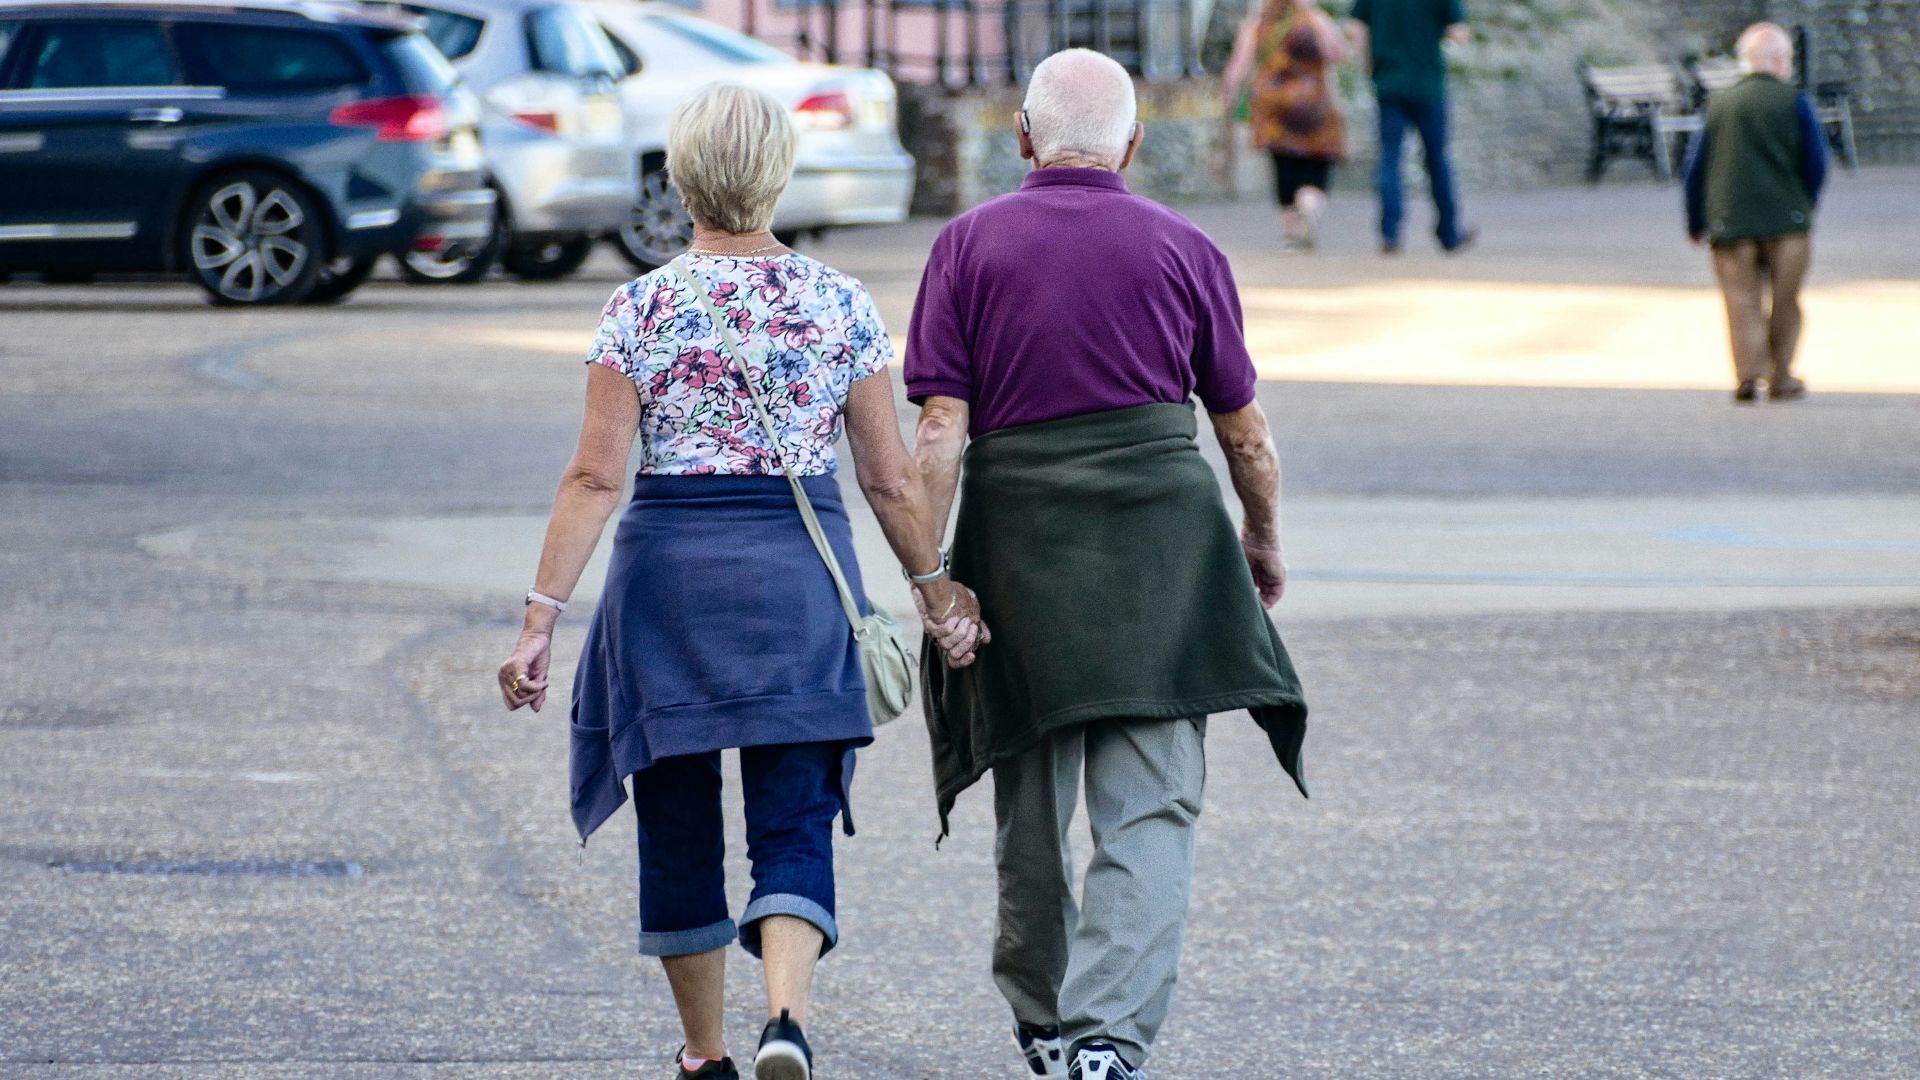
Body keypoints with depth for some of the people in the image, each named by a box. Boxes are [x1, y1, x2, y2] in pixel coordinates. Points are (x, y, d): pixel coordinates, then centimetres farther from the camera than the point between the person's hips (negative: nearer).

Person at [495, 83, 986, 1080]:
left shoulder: (641, 309, -4)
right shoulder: (841, 306, 1)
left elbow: (596, 478, -9)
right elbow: (889, 478, 4)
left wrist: (543, 614, -8)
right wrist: (937, 593, 16)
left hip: (670, 567, -1)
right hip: (802, 571, 1)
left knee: (679, 829, 13)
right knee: (795, 828, 1)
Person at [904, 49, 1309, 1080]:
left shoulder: (968, 245, 3)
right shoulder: (1183, 249, 4)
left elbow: (938, 427, -5)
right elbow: (1244, 431, 11)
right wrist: (1264, 541, 28)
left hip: (1019, 540, 1)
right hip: (1163, 547, -1)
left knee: (1032, 805, 15)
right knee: (1151, 809, -4)